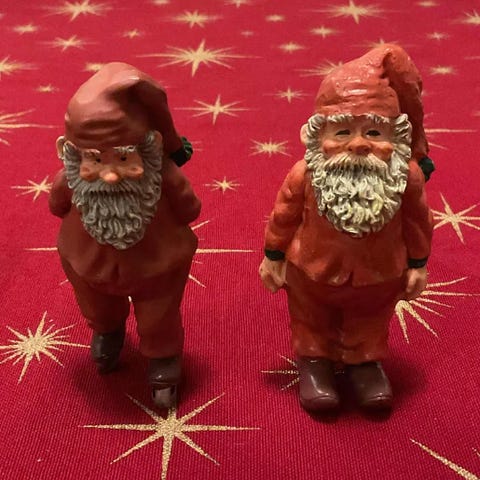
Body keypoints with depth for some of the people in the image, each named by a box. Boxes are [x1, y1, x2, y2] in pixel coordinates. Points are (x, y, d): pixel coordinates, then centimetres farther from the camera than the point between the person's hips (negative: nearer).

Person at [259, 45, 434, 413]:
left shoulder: (408, 177, -29)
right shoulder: (305, 175, -30)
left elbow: (418, 221, -11)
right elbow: (284, 215, -13)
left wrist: (417, 264, 0)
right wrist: (273, 257, -1)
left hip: (379, 274, 1)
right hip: (314, 271, -1)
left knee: (371, 322, 27)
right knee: (312, 321, 24)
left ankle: (365, 361, 52)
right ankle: (315, 360, 49)